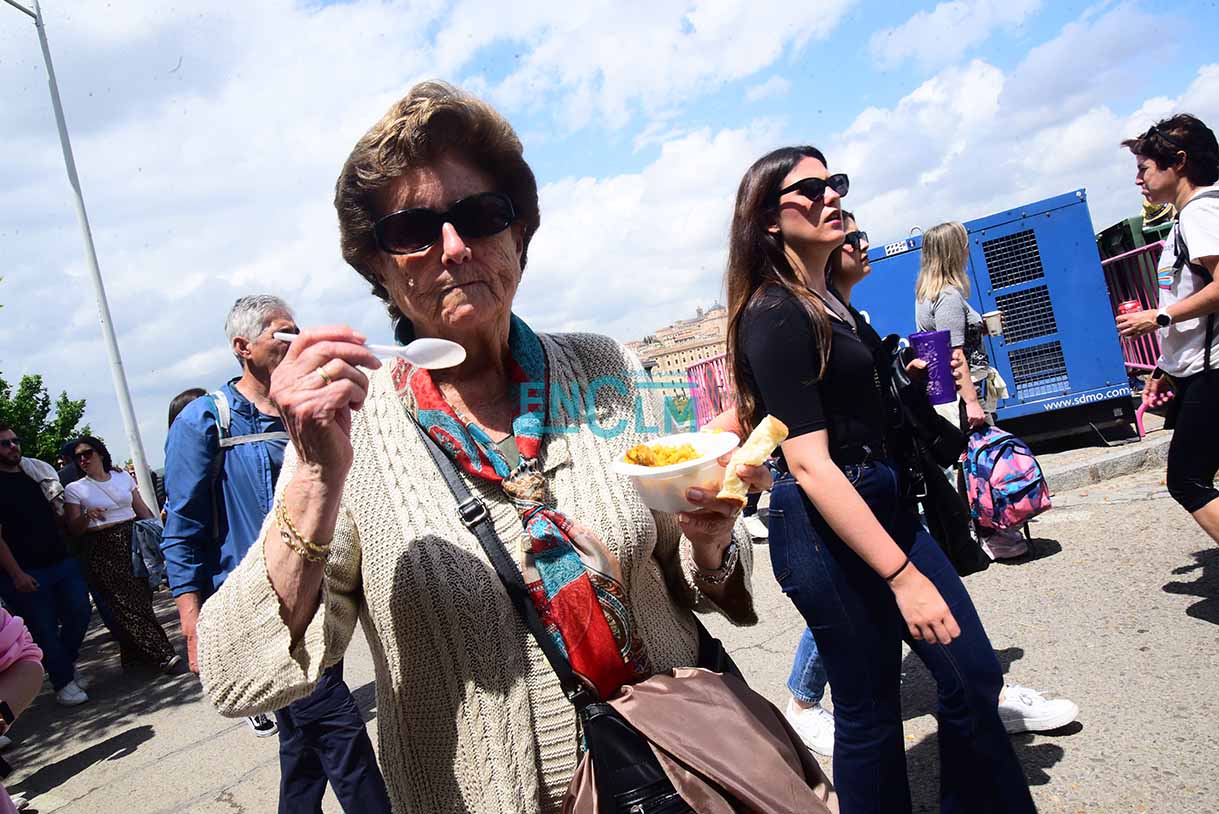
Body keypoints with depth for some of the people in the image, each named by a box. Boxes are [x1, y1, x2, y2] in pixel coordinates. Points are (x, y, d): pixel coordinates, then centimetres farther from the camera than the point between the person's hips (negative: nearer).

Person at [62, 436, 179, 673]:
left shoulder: (123, 476, 11)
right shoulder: (74, 489, 4)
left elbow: (144, 510, 15)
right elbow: (74, 529, 1)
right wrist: (86, 516, -19)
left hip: (133, 542, 3)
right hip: (102, 551, -2)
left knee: (142, 598, -3)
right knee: (126, 603, -9)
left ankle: (135, 654, 10)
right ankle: (162, 654, -8)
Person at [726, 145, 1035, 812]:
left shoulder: (827, 300, 11)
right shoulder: (774, 315, -18)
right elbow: (808, 463, -25)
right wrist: (902, 575, -26)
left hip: (883, 502, 9)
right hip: (826, 527, -9)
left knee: (974, 677, 14)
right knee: (869, 712, 7)